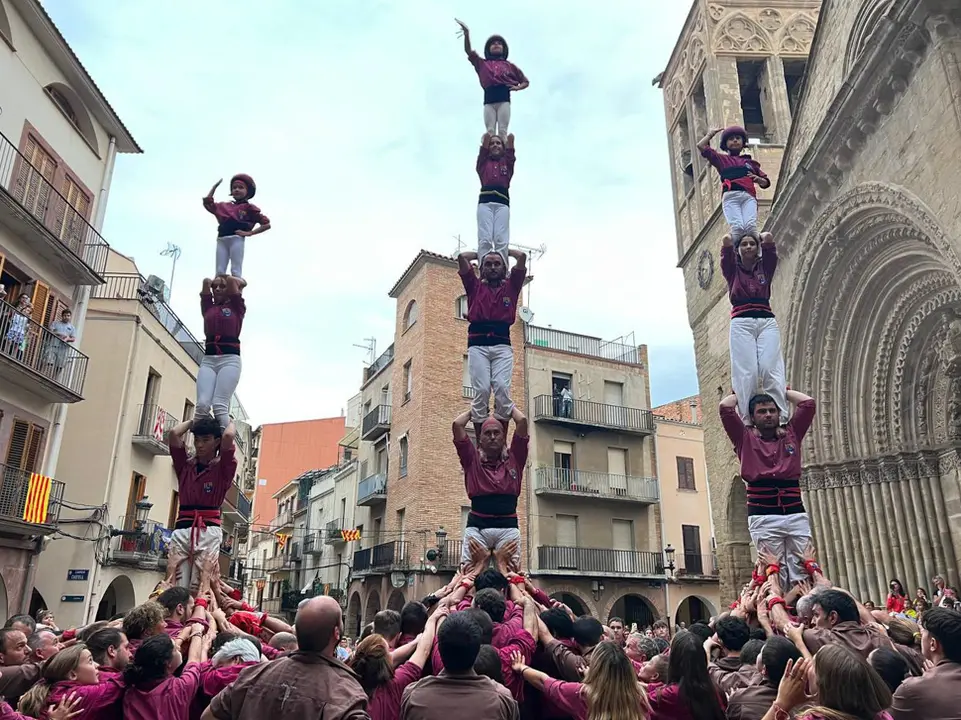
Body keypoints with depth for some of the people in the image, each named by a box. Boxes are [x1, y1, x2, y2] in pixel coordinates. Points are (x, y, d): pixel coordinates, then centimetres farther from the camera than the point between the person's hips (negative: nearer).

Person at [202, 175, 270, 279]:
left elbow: (267, 224, 1)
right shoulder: (224, 206, 23)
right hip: (222, 240, 5)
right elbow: (207, 203, 31)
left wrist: (249, 233, -7)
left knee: (236, 271, -9)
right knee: (220, 271, -2)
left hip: (236, 239, -5)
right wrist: (215, 186, 29)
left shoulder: (249, 207, 8)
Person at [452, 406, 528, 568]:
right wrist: (473, 411, 23)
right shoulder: (473, 460, 13)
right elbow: (457, 424, 7)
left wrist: (509, 407, 25)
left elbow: (522, 421, 9)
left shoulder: (514, 459, 15)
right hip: (477, 526, 0)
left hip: (508, 526, 0)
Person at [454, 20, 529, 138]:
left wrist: (517, 87, 3)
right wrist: (467, 34, -4)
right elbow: (468, 51, 11)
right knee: (490, 131, -11)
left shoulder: (509, 65, 23)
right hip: (489, 100, 0)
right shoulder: (482, 63, 24)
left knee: (502, 131, -11)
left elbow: (526, 82, 25)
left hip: (504, 99, 0)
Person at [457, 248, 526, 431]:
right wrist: (480, 254, 30)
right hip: (478, 343, 0)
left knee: (502, 388, -18)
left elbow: (522, 257, 13)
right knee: (481, 390, -15)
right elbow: (462, 257, 12)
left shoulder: (511, 286, 20)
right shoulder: (475, 286, 19)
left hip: (502, 343, 0)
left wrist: (505, 251, 31)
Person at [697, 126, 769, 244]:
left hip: (749, 196, 2)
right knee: (737, 227, -27)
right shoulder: (721, 159, 27)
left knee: (751, 226, -25)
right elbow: (701, 146, 18)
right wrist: (711, 133, 32)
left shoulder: (751, 162, 33)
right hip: (730, 196, -2)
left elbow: (766, 182, 33)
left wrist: (759, 179, 11)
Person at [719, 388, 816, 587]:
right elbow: (725, 407, 3)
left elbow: (808, 402, 15)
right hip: (763, 517, -2)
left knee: (802, 571, -3)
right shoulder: (746, 439, 11)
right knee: (774, 571, -5)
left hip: (796, 513, 2)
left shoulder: (791, 434, 18)